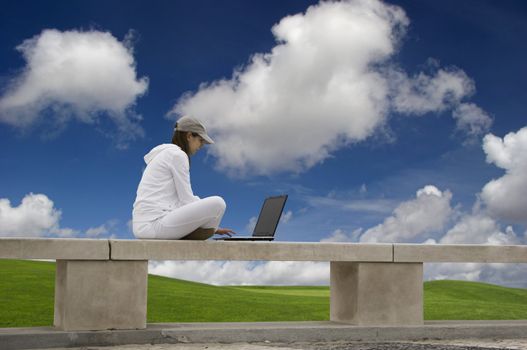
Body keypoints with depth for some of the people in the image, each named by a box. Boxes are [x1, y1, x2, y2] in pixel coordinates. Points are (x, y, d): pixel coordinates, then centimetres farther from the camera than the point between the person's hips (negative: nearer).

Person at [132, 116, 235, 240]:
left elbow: (181, 199, 24)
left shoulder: (164, 154, 25)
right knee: (217, 203, -16)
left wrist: (213, 227, 19)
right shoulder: (177, 155, -5)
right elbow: (186, 199, -8)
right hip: (154, 224, -10)